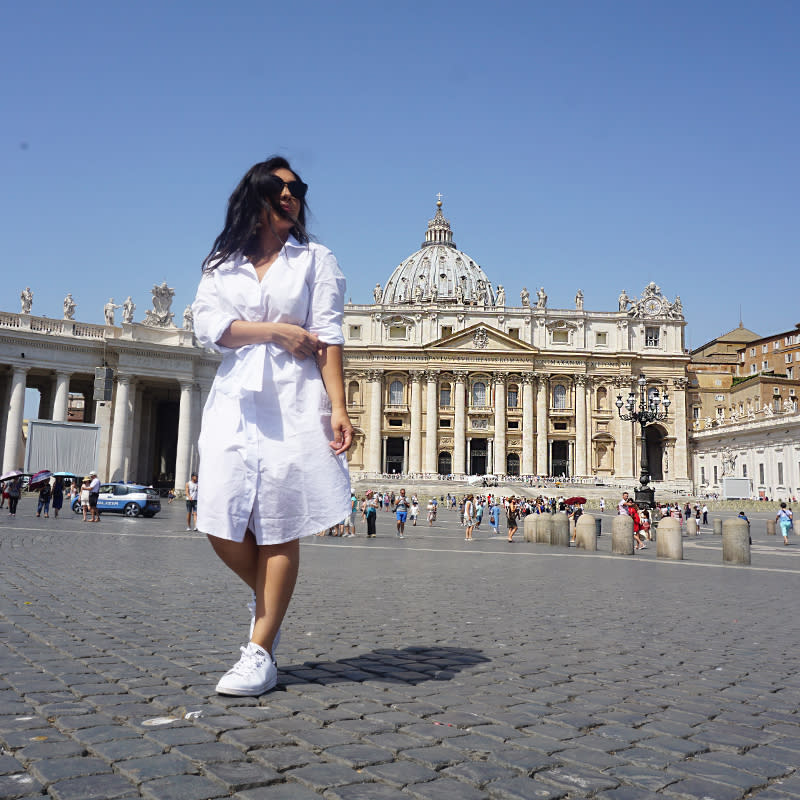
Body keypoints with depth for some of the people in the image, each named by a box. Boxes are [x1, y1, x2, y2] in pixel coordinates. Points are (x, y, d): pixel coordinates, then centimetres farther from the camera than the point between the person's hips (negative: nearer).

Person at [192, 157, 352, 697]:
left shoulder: (316, 260, 10)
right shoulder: (222, 264, 17)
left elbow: (329, 338, -1)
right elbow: (208, 327, 0)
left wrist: (338, 408, -11)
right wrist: (277, 331, -9)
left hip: (294, 402, -3)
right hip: (235, 401, 3)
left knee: (280, 527, -4)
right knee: (221, 522, -4)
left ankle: (261, 653, 4)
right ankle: (267, 601, 24)